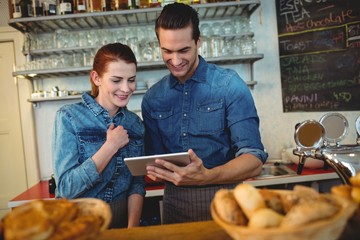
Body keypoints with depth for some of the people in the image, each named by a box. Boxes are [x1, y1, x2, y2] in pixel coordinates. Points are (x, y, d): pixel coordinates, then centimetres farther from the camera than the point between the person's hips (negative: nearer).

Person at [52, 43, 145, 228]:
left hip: (120, 220, 1)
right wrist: (111, 146, -18)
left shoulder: (135, 123, 0)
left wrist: (133, 227, -11)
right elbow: (66, 187, -17)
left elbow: (137, 182, 1)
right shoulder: (68, 117, -12)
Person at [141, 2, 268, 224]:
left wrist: (207, 176, -33)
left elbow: (254, 160, -17)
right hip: (174, 200, 4)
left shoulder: (229, 85, -10)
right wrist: (154, 170, -13)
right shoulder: (153, 99, 2)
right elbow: (154, 158, 9)